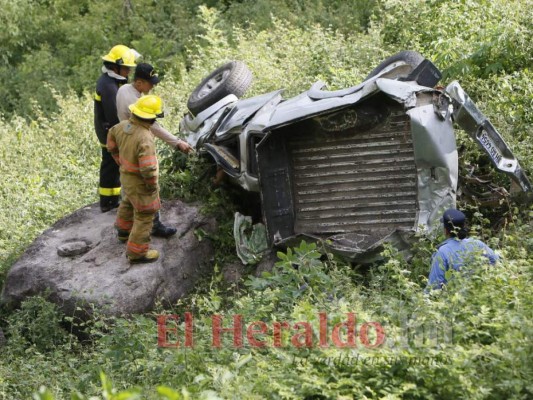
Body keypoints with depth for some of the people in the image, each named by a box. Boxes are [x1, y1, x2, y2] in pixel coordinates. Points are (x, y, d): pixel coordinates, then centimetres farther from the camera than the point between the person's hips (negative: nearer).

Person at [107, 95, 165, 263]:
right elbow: (148, 168, -37)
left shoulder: (123, 126, -12)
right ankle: (137, 252, 20)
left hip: (126, 175, 8)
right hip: (140, 182, -8)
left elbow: (112, 145, 7)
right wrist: (152, 185, -18)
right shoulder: (145, 138, -36)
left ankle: (124, 230, 59)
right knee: (144, 216, 9)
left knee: (128, 203, 34)